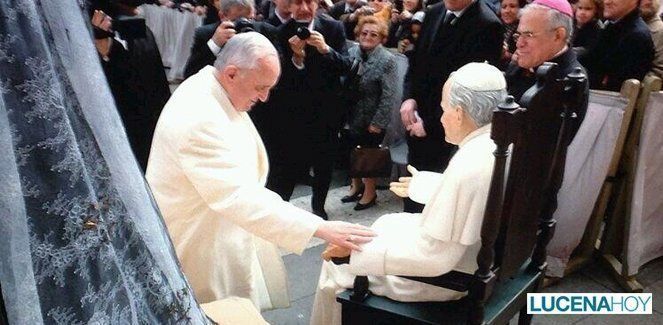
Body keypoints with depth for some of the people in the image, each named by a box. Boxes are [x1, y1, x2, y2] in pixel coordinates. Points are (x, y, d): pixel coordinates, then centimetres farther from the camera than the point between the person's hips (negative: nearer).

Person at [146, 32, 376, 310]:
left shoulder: (214, 91, -2)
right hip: (198, 242, -8)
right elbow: (238, 196, -38)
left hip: (219, 228, 8)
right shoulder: (198, 117, -32)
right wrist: (321, 228, -39)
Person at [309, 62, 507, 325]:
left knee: (337, 270, 4)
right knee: (385, 225, 28)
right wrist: (421, 185, 27)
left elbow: (434, 257, -30)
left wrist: (358, 249, -23)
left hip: (450, 274, -9)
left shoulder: (469, 166, -34)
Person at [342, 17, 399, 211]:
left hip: (372, 118, -4)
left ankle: (370, 192, 30)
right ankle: (356, 186, 39)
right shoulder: (352, 52, -2)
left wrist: (378, 122, -17)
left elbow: (389, 95, -16)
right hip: (352, 114, 5)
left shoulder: (387, 59, -15)